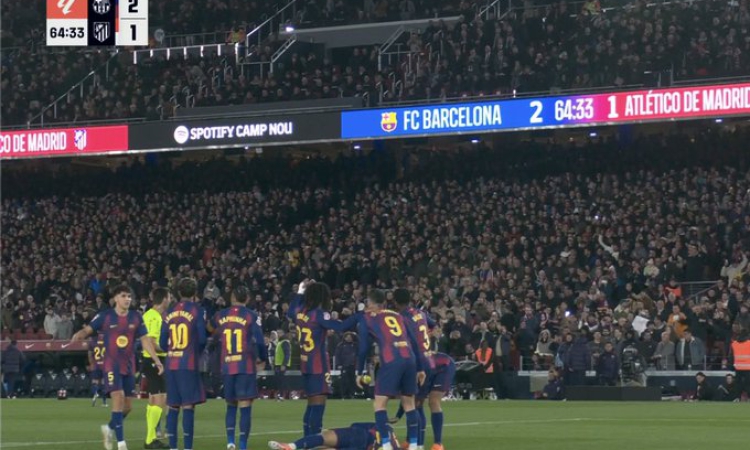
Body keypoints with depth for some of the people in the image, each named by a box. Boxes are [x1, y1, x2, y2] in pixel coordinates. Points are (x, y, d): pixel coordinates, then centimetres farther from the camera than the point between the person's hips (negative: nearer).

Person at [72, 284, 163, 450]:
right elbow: (88, 329, -9)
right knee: (118, 398, -19)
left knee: (127, 406, 8)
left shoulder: (136, 318, 3)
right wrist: (79, 335, -32)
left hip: (129, 366, 5)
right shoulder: (105, 316, -6)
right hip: (112, 365, -5)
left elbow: (145, 340, 5)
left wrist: (157, 360, -2)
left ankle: (109, 428, 36)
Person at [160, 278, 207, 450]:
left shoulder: (170, 312, 9)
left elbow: (162, 342, 8)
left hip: (171, 364, 5)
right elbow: (202, 339, -10)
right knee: (188, 406, -6)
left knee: (173, 406, 10)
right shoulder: (197, 310, -4)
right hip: (189, 364, -5)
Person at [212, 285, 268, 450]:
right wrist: (263, 359, 6)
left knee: (231, 405, 17)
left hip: (227, 367, 4)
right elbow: (259, 341, -11)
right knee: (245, 406, -2)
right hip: (246, 367, -3)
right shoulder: (251, 316, -5)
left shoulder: (220, 316, 7)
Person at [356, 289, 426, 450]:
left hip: (391, 361, -5)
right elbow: (413, 342, 22)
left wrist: (360, 372, 18)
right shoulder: (397, 315, 27)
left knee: (380, 404, 1)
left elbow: (364, 346, 11)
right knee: (409, 403, 15)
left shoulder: (366, 317, 15)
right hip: (409, 359, 5)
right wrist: (420, 368, 24)